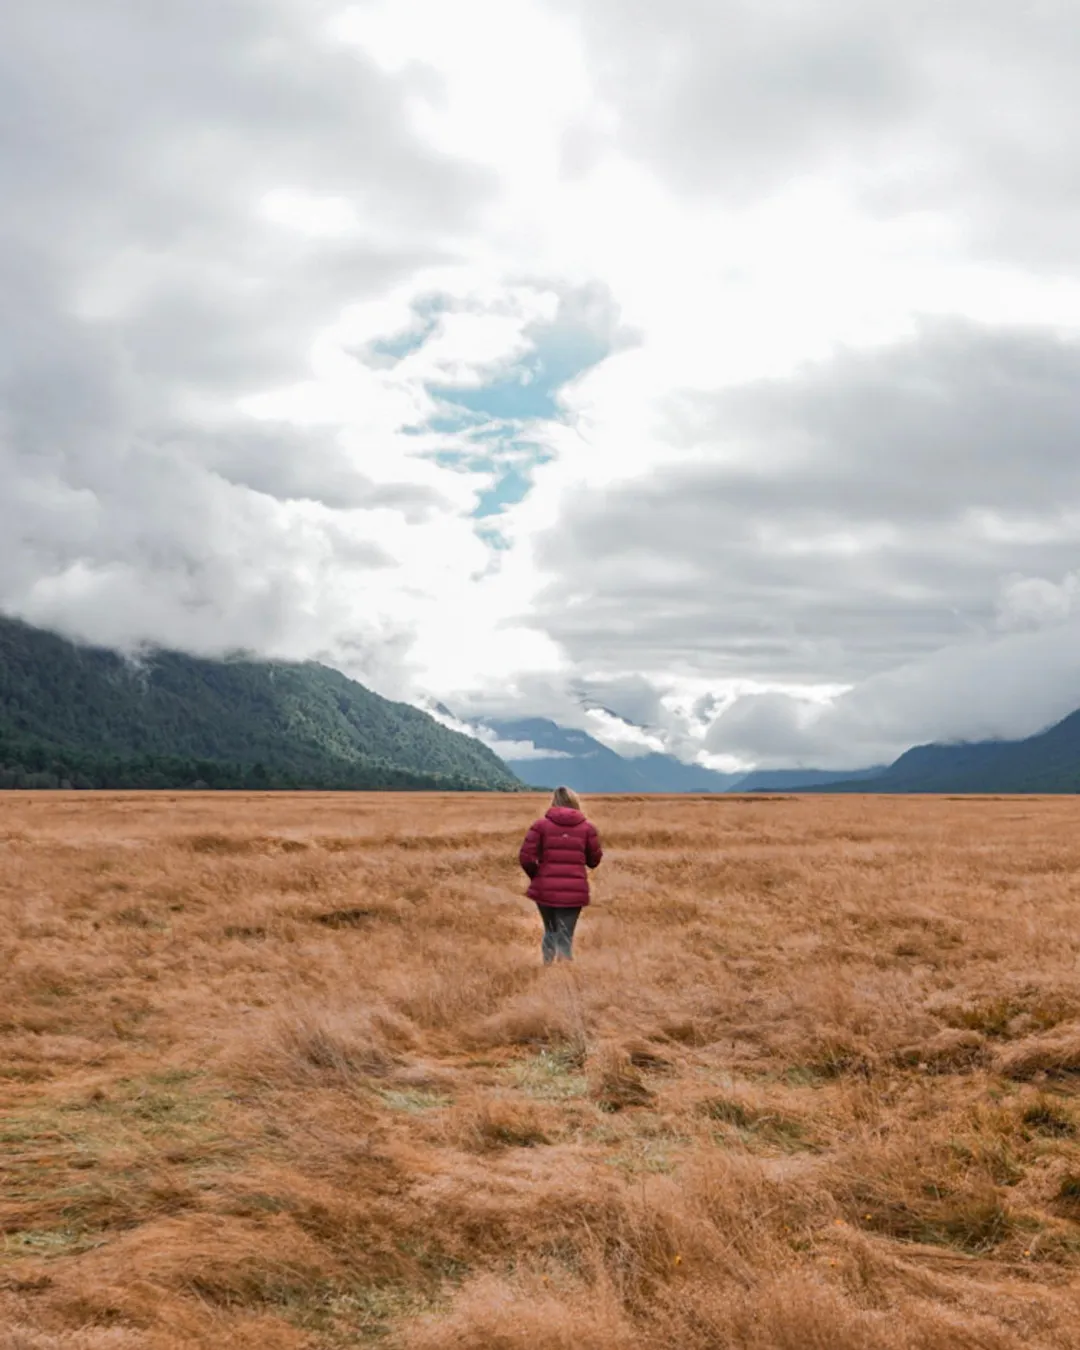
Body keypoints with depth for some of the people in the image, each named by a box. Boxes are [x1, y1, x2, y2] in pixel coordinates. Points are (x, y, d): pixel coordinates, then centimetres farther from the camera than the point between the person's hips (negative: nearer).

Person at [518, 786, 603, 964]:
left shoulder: (541, 825, 0)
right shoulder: (587, 827, 4)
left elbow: (526, 857, -5)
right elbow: (594, 860, 10)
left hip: (545, 889, 0)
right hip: (574, 891, 0)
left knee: (550, 931, 21)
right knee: (565, 936, 5)